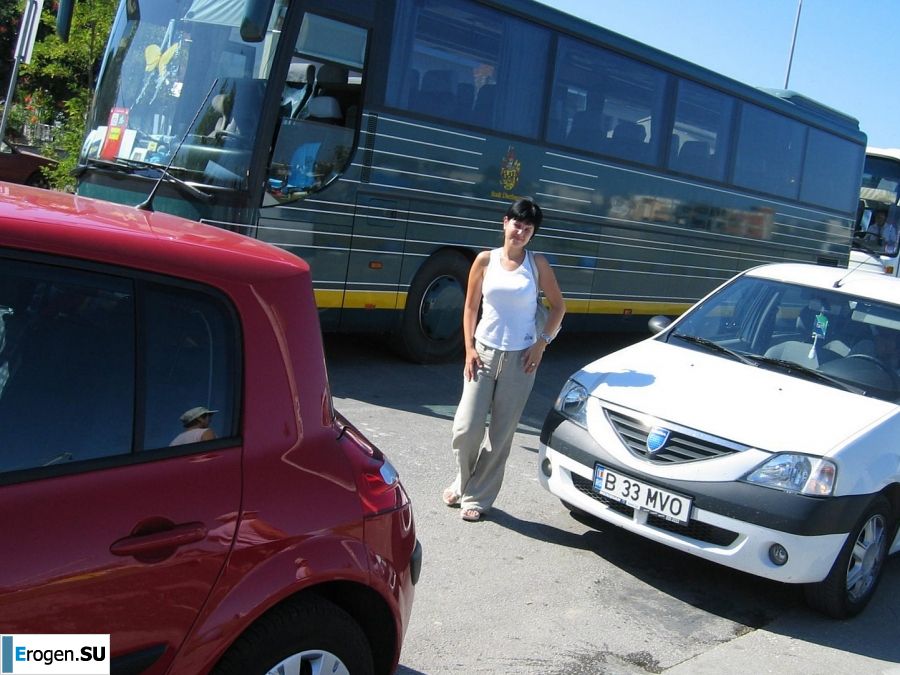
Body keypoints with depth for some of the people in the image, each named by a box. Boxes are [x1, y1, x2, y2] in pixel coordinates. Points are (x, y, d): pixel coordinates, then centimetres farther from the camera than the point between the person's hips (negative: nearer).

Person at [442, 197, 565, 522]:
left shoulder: (538, 264, 1)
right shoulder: (486, 260, 1)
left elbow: (558, 307, 9)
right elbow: (470, 307, 5)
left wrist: (542, 342, -3)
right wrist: (469, 349, -4)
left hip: (520, 359, 0)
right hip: (484, 353, 0)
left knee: (501, 435, 3)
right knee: (466, 428, -5)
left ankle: (478, 497, 17)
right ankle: (463, 482, 23)